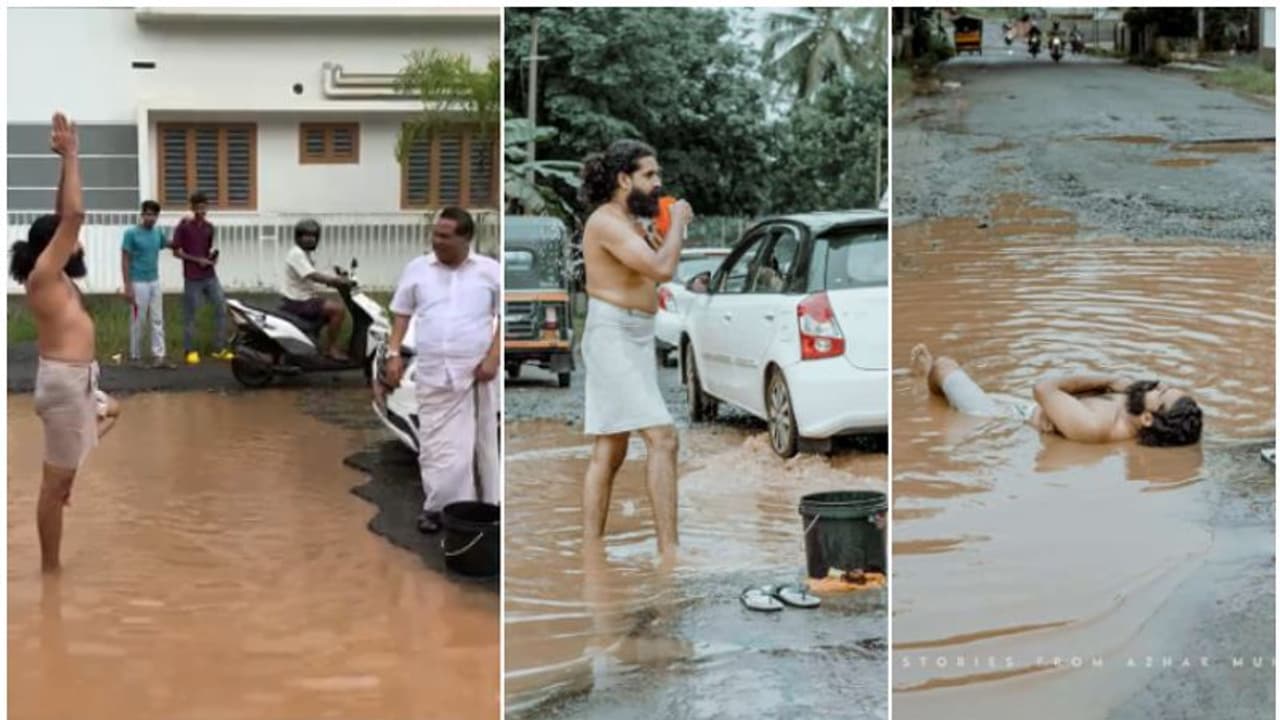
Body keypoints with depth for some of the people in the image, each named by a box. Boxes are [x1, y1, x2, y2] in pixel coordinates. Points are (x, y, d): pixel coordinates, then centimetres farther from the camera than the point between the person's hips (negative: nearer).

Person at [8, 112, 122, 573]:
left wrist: (69, 160, 12)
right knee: (56, 481, -2)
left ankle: (68, 470, 23)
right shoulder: (43, 273, -13)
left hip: (77, 380, 10)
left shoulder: (54, 275, 12)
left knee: (112, 411, 36)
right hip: (65, 381, -10)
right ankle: (50, 570, 6)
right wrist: (70, 156, -16)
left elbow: (65, 216, 18)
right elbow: (73, 216, -21)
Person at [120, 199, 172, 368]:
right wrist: (127, 286, -15)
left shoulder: (158, 232, 6)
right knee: (138, 322, 1)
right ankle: (135, 357, 11)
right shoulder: (131, 233, -10)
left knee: (157, 321, 4)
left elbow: (169, 244, 25)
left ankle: (158, 356, 6)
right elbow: (125, 260, -10)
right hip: (138, 283, -6)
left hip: (155, 282, 6)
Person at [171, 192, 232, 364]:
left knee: (221, 307, 1)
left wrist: (212, 256, -1)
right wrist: (197, 260, -14)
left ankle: (219, 348, 8)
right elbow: (177, 251, -7)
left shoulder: (209, 227, 9)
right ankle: (190, 351, 12)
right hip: (192, 277, -5)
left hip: (210, 275, 5)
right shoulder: (183, 226, -7)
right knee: (190, 313, 2)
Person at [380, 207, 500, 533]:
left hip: (476, 371, -2)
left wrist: (493, 357, -10)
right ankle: (437, 506, 10)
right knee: (435, 442, 2)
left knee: (480, 442, 2)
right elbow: (402, 313, 14)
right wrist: (394, 353, 3)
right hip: (432, 373, 2)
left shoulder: (490, 270, 1)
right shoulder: (416, 269, 8)